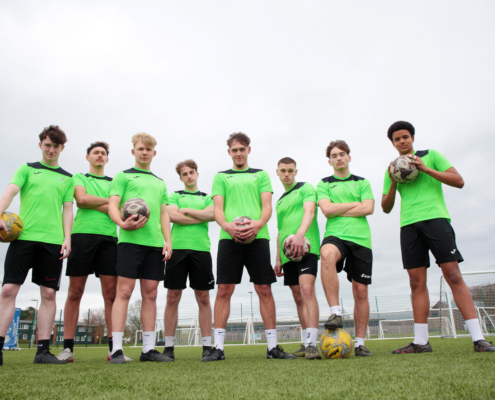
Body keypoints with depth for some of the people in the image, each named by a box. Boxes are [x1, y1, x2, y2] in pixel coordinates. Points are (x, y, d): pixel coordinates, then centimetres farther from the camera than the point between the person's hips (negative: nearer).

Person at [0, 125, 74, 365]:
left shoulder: (67, 179, 18)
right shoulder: (27, 169, 14)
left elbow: (67, 210, 13)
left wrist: (67, 238, 0)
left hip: (53, 241, 1)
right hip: (24, 236, -1)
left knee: (49, 293, -1)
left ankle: (43, 350, 4)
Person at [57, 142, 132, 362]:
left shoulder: (113, 183, 22)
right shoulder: (78, 177, 17)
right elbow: (81, 199, -3)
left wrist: (93, 204, -6)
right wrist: (109, 201, 2)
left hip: (109, 237, 2)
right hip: (82, 234, -2)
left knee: (111, 293, -4)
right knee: (75, 292, -1)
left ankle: (114, 347, -3)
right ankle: (67, 347, 4)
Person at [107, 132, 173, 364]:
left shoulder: (160, 183, 23)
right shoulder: (123, 176, 10)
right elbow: (112, 205, -1)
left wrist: (168, 241, 7)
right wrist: (122, 223, -22)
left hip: (155, 243, 5)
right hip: (130, 240, -4)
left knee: (150, 294, 4)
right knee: (124, 291, -7)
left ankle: (148, 348, 9)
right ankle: (116, 349, -2)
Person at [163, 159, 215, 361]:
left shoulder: (207, 198, 19)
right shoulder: (174, 196, 17)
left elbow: (212, 214, -3)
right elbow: (173, 216, -3)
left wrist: (186, 210, -1)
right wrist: (201, 217, -2)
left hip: (201, 248, 1)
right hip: (178, 247, 0)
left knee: (203, 298, 1)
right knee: (173, 297, -1)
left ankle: (207, 346, 6)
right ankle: (169, 347, 7)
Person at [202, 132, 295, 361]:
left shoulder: (261, 175, 18)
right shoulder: (221, 177, 18)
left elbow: (267, 206, 7)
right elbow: (217, 209, 7)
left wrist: (259, 223, -15)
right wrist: (227, 226, -15)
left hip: (258, 237, 0)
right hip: (229, 238, 0)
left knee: (264, 289, 0)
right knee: (224, 290, -3)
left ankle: (273, 346, 7)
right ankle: (218, 347, 3)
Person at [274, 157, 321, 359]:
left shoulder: (306, 188, 5)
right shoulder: (279, 201, 25)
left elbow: (309, 212, -13)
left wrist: (300, 234, -31)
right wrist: (278, 259, 22)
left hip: (305, 246, -7)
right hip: (288, 252, 7)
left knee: (307, 290, -22)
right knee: (298, 298, 8)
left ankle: (312, 343, -24)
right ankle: (307, 343, 16)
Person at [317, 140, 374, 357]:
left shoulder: (362, 182, 17)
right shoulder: (324, 184, 13)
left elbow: (368, 208, 1)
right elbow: (327, 209, -4)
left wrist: (338, 210, -2)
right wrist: (354, 204, 2)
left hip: (361, 239, 2)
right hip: (335, 235, -2)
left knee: (361, 292, 2)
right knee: (327, 254, -39)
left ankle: (360, 343, 14)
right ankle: (335, 312, -32)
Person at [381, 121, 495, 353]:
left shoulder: (431, 155, 13)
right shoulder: (392, 169, 20)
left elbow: (459, 181, 3)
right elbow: (386, 208, 17)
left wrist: (426, 169, -6)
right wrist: (393, 183, 2)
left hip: (435, 218, -3)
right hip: (408, 225, 3)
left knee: (453, 275, -10)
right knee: (417, 282, 0)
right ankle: (421, 342, 3)